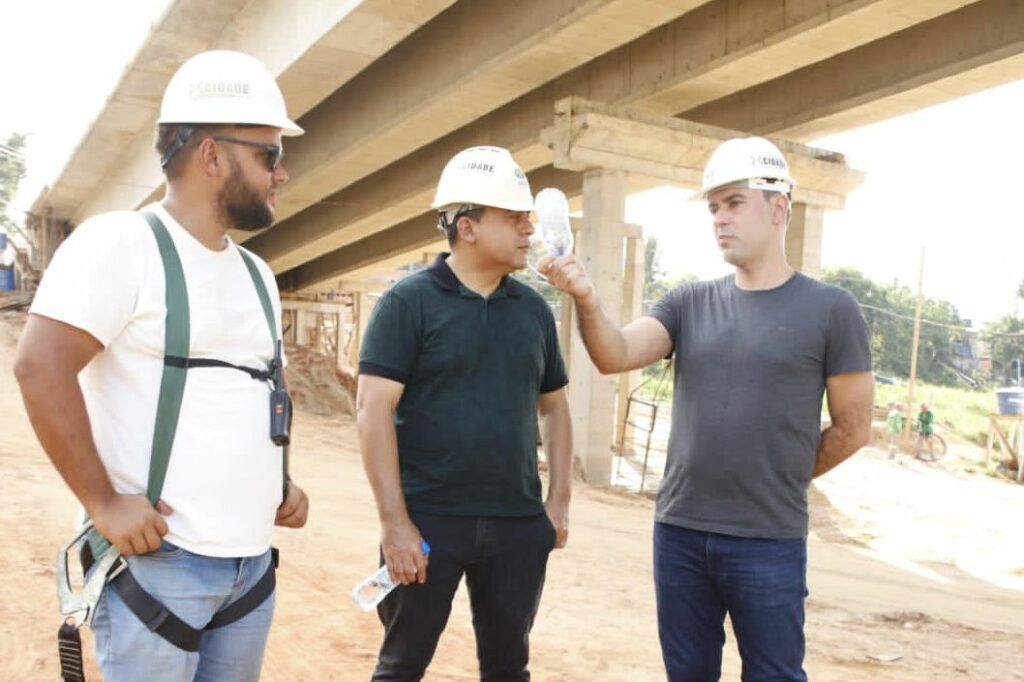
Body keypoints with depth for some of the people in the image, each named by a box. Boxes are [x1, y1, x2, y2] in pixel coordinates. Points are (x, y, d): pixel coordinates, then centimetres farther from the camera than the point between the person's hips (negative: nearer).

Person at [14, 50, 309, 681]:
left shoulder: (255, 273, 14)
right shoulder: (121, 243, -10)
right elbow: (40, 366, -18)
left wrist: (282, 484, 9)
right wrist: (104, 503, -18)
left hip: (254, 561, 7)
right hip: (159, 558, -7)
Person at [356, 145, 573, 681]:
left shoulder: (533, 309, 8)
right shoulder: (409, 301, -7)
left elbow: (554, 407, 16)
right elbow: (373, 411, -11)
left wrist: (559, 500, 8)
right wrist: (394, 520, -15)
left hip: (519, 522, 4)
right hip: (428, 518, -4)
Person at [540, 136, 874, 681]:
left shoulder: (829, 309, -5)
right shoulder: (689, 303, 5)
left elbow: (852, 427, 0)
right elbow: (616, 355, -10)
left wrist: (779, 481, 7)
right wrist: (586, 299, -28)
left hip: (769, 542, -3)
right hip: (679, 532, 4)